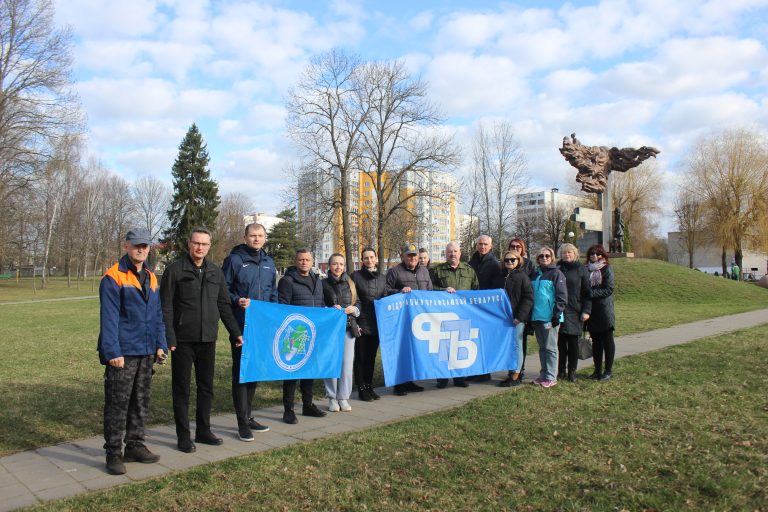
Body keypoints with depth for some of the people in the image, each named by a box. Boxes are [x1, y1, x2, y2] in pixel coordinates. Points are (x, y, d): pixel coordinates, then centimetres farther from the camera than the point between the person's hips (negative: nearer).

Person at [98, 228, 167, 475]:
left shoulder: (151, 278, 12)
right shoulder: (113, 278, -9)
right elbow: (108, 317, -14)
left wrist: (160, 344, 8)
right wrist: (113, 351, -18)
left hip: (147, 353, 7)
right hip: (122, 353, -7)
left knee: (141, 402, 15)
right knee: (117, 404, 1)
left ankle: (135, 446, 27)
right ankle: (113, 453, 11)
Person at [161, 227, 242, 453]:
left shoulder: (216, 272, 9)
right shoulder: (175, 270, -6)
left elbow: (224, 306, 14)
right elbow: (166, 307, -8)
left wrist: (236, 333, 10)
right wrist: (169, 338, -15)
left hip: (208, 340, 5)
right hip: (183, 340, -5)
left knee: (206, 387, 12)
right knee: (182, 389, 6)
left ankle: (203, 430, 26)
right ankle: (183, 436, 16)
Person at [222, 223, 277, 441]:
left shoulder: (269, 263, 14)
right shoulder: (234, 259, -5)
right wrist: (237, 301, -21)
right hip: (241, 326, -6)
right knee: (240, 372, -1)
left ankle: (248, 416, 26)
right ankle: (242, 423, 6)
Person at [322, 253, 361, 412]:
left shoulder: (349, 283, 12)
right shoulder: (323, 284, 2)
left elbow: (358, 303, 16)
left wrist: (353, 309, -5)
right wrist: (330, 310, -14)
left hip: (348, 327, 3)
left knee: (347, 363, 1)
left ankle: (343, 398, 11)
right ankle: (332, 398, 11)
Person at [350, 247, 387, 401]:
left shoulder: (382, 278, 11)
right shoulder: (356, 276, -4)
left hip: (376, 324, 4)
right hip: (361, 323, -4)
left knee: (372, 357, 12)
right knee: (361, 357, 3)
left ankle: (369, 387, 22)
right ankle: (361, 389, 12)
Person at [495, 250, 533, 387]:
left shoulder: (522, 276, -5)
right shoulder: (501, 276, 12)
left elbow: (528, 298, -10)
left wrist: (520, 316, -16)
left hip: (517, 317, -6)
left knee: (516, 345, -1)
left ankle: (516, 375, 6)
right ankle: (511, 373, 17)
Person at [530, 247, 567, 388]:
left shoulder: (556, 274, -4)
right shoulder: (536, 275, 15)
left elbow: (562, 296, -9)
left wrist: (556, 314, -14)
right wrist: (530, 315, 14)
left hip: (549, 317, -6)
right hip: (536, 317, 6)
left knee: (550, 348, -1)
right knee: (542, 347, 12)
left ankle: (551, 377, 5)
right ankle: (543, 374, 20)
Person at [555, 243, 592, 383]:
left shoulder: (581, 269, 3)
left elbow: (587, 292, 1)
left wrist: (586, 310, -7)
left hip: (574, 312, -1)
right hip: (559, 312, 1)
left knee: (573, 342, 4)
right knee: (560, 342, 3)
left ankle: (572, 371, 14)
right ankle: (561, 370, 12)